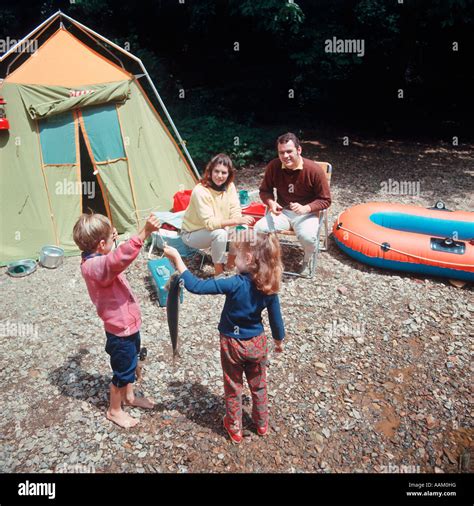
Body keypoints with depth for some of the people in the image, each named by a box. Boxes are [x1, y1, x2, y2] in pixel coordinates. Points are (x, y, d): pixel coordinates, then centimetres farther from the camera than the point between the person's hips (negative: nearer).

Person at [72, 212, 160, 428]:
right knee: (123, 370, 13)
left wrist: (111, 235, 15)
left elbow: (115, 257, 26)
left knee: (130, 364, 28)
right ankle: (114, 410, 36)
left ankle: (129, 397, 51)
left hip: (128, 324, 9)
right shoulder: (96, 266, -32)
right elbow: (121, 257, -54)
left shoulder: (96, 260, 0)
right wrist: (144, 232, -58)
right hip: (121, 329, -9)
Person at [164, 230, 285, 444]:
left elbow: (195, 286, -33)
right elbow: (276, 318, -3)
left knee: (233, 388, 19)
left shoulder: (236, 284, -31)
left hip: (233, 344, -4)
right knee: (259, 386, 25)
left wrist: (177, 259, -27)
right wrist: (279, 341, 15)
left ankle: (234, 428, 38)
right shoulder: (269, 287, -15)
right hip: (257, 343, 4)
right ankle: (262, 424, 45)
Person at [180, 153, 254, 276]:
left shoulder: (229, 186, -10)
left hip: (217, 228, 6)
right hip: (193, 234, -6)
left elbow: (235, 212, -11)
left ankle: (231, 260, 4)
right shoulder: (200, 191, -29)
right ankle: (218, 270, -15)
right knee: (220, 233, -34)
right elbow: (209, 223, -34)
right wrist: (237, 221, -41)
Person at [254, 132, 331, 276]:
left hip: (307, 213, -3)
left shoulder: (314, 170, -17)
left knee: (307, 236, -34)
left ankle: (307, 260, 4)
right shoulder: (273, 167, -9)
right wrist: (271, 203, -17)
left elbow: (325, 200, -10)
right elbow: (265, 190, 5)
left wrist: (305, 208, -26)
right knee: (259, 228, -23)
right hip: (282, 212, 3)